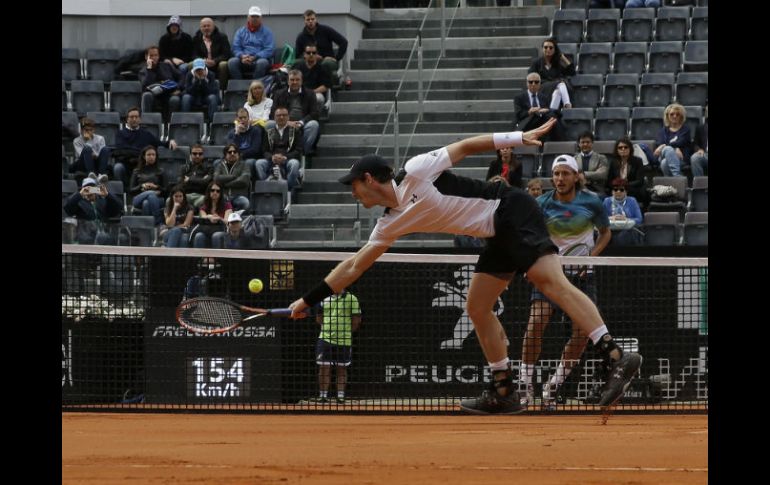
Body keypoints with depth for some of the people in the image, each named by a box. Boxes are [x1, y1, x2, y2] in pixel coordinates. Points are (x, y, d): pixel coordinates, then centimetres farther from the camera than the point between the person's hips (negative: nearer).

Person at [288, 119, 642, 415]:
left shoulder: (415, 173, -10)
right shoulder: (390, 224, 13)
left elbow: (463, 148, -6)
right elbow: (353, 267, 20)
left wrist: (519, 138, -11)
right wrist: (309, 300, 21)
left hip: (512, 211, -9)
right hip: (499, 236, 10)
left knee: (552, 282, -25)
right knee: (477, 309, 9)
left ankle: (616, 358, -38)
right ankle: (504, 393, 15)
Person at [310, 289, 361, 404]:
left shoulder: (351, 299, 0)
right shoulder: (325, 299, 11)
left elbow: (356, 320, -1)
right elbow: (319, 318, 18)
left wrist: (346, 332, -2)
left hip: (344, 341, -3)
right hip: (326, 338, 3)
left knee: (342, 369, 4)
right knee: (324, 368, -2)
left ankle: (341, 396, 10)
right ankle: (323, 395, 1)